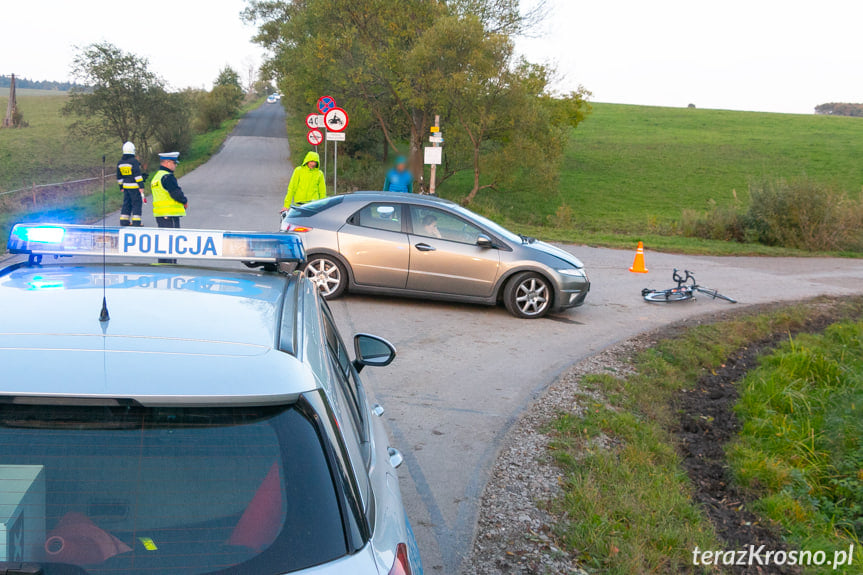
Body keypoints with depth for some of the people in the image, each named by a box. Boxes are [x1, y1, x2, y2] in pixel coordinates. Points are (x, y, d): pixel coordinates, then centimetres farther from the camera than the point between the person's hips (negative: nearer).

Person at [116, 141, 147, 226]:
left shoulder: (120, 162, 10)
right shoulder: (134, 161, -13)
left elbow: (119, 177, 17)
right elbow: (137, 175, -18)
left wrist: (121, 187, 26)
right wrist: (141, 186, -17)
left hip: (126, 187, 7)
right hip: (134, 187, -7)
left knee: (126, 204, 15)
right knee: (137, 204, -1)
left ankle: (124, 222, 16)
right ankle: (136, 222, -3)